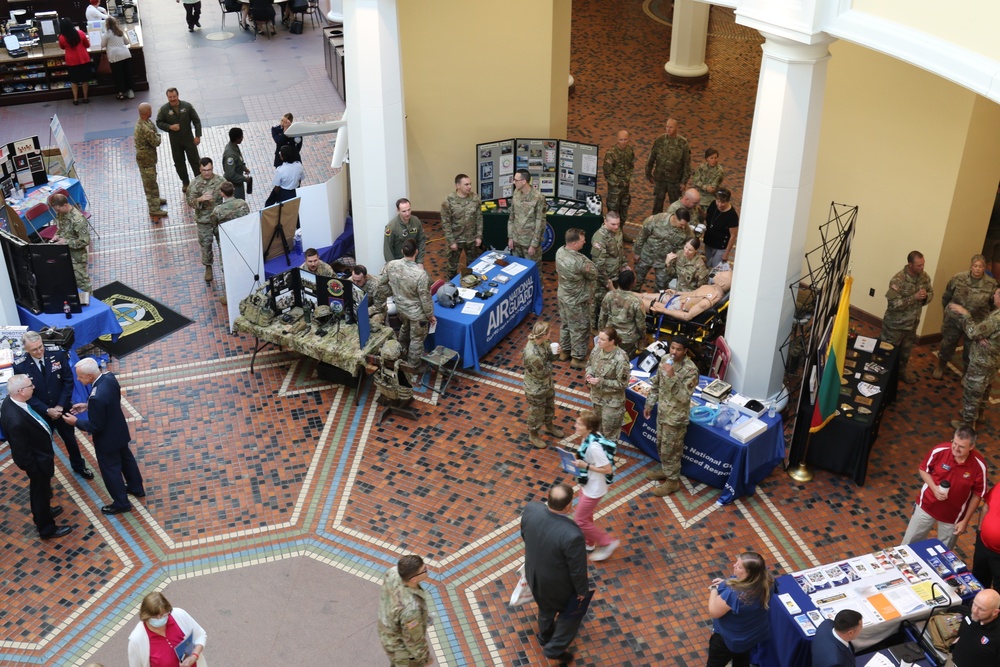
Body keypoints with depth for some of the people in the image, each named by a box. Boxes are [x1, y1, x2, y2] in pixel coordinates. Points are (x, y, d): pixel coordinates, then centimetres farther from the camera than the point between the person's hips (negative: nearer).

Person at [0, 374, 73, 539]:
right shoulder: (16, 420, -42)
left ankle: (42, 513, 57)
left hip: (38, 453, 8)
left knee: (39, 490, 32)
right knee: (41, 491, 16)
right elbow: (22, 453, -30)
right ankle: (46, 528, 38)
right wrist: (36, 471, -17)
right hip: (37, 461, -8)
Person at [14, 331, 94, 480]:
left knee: (71, 440, 21)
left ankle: (79, 466, 45)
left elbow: (68, 381, -9)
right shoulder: (20, 368, -17)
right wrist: (47, 410, -21)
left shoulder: (58, 356, -14)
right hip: (40, 414, -2)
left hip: (62, 409, 2)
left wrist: (60, 406, -16)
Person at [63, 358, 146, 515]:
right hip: (119, 430, 8)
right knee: (126, 459, 28)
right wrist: (87, 406, 3)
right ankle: (136, 488, 49)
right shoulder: (110, 377, -14)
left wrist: (76, 422, -14)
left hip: (107, 438, -8)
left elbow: (95, 426, -27)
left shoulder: (97, 397, -39)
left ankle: (121, 503, 31)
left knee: (110, 469, 14)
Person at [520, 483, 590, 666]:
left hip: (535, 572, 6)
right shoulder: (572, 535, -44)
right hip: (559, 583, -6)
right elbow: (578, 569, -26)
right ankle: (554, 652, 43)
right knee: (572, 611, 28)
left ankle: (545, 640, 62)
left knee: (546, 608, 36)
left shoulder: (532, 509, -27)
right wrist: (582, 590, -5)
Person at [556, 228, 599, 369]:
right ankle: (578, 358, 29)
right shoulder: (580, 261, -35)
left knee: (566, 324, 27)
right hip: (577, 301, -8)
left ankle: (564, 350, 45)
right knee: (579, 329, 13)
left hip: (563, 295, 8)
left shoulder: (560, 252, -12)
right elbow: (594, 275, -17)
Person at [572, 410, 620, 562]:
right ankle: (589, 544, 47)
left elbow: (608, 469, -29)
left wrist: (586, 466, -27)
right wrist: (579, 459, -1)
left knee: (579, 520, 6)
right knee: (586, 516, 26)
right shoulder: (590, 437, -7)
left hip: (594, 489, -9)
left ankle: (608, 543, 19)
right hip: (587, 484, 9)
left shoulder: (594, 446, -35)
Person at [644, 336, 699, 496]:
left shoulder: (690, 370, -26)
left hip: (676, 416, -7)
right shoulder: (665, 359, -4)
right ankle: (665, 469, 46)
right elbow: (656, 384, 9)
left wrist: (672, 376, -38)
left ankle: (672, 481, 25)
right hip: (662, 410, 7)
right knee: (661, 444, 24)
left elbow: (684, 397, -31)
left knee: (670, 449, 7)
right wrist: (649, 404, 14)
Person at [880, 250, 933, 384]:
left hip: (912, 323, 6)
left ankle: (902, 369, 46)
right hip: (895, 323, -6)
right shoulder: (898, 280, -28)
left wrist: (925, 296, -16)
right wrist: (914, 297, -33)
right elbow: (894, 304, -31)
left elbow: (931, 292, 8)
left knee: (906, 349, 25)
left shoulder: (925, 277, -7)